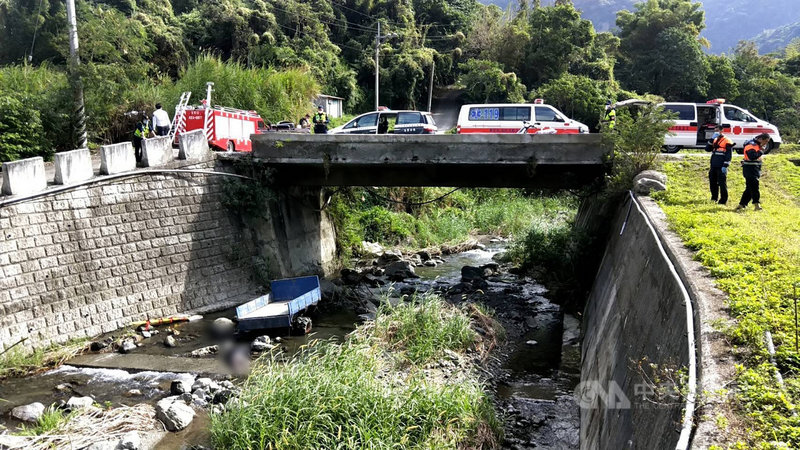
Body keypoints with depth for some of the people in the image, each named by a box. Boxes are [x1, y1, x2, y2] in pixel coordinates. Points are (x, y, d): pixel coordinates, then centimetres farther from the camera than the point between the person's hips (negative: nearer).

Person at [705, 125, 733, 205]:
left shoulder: (727, 141, -4)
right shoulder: (714, 140, 18)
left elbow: (729, 155, -9)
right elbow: (707, 149, 6)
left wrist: (725, 166, -17)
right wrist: (712, 139, -2)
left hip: (721, 167, -7)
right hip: (713, 166, 7)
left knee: (722, 183, -5)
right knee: (712, 182, 11)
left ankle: (723, 200, 0)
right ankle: (714, 198, 25)